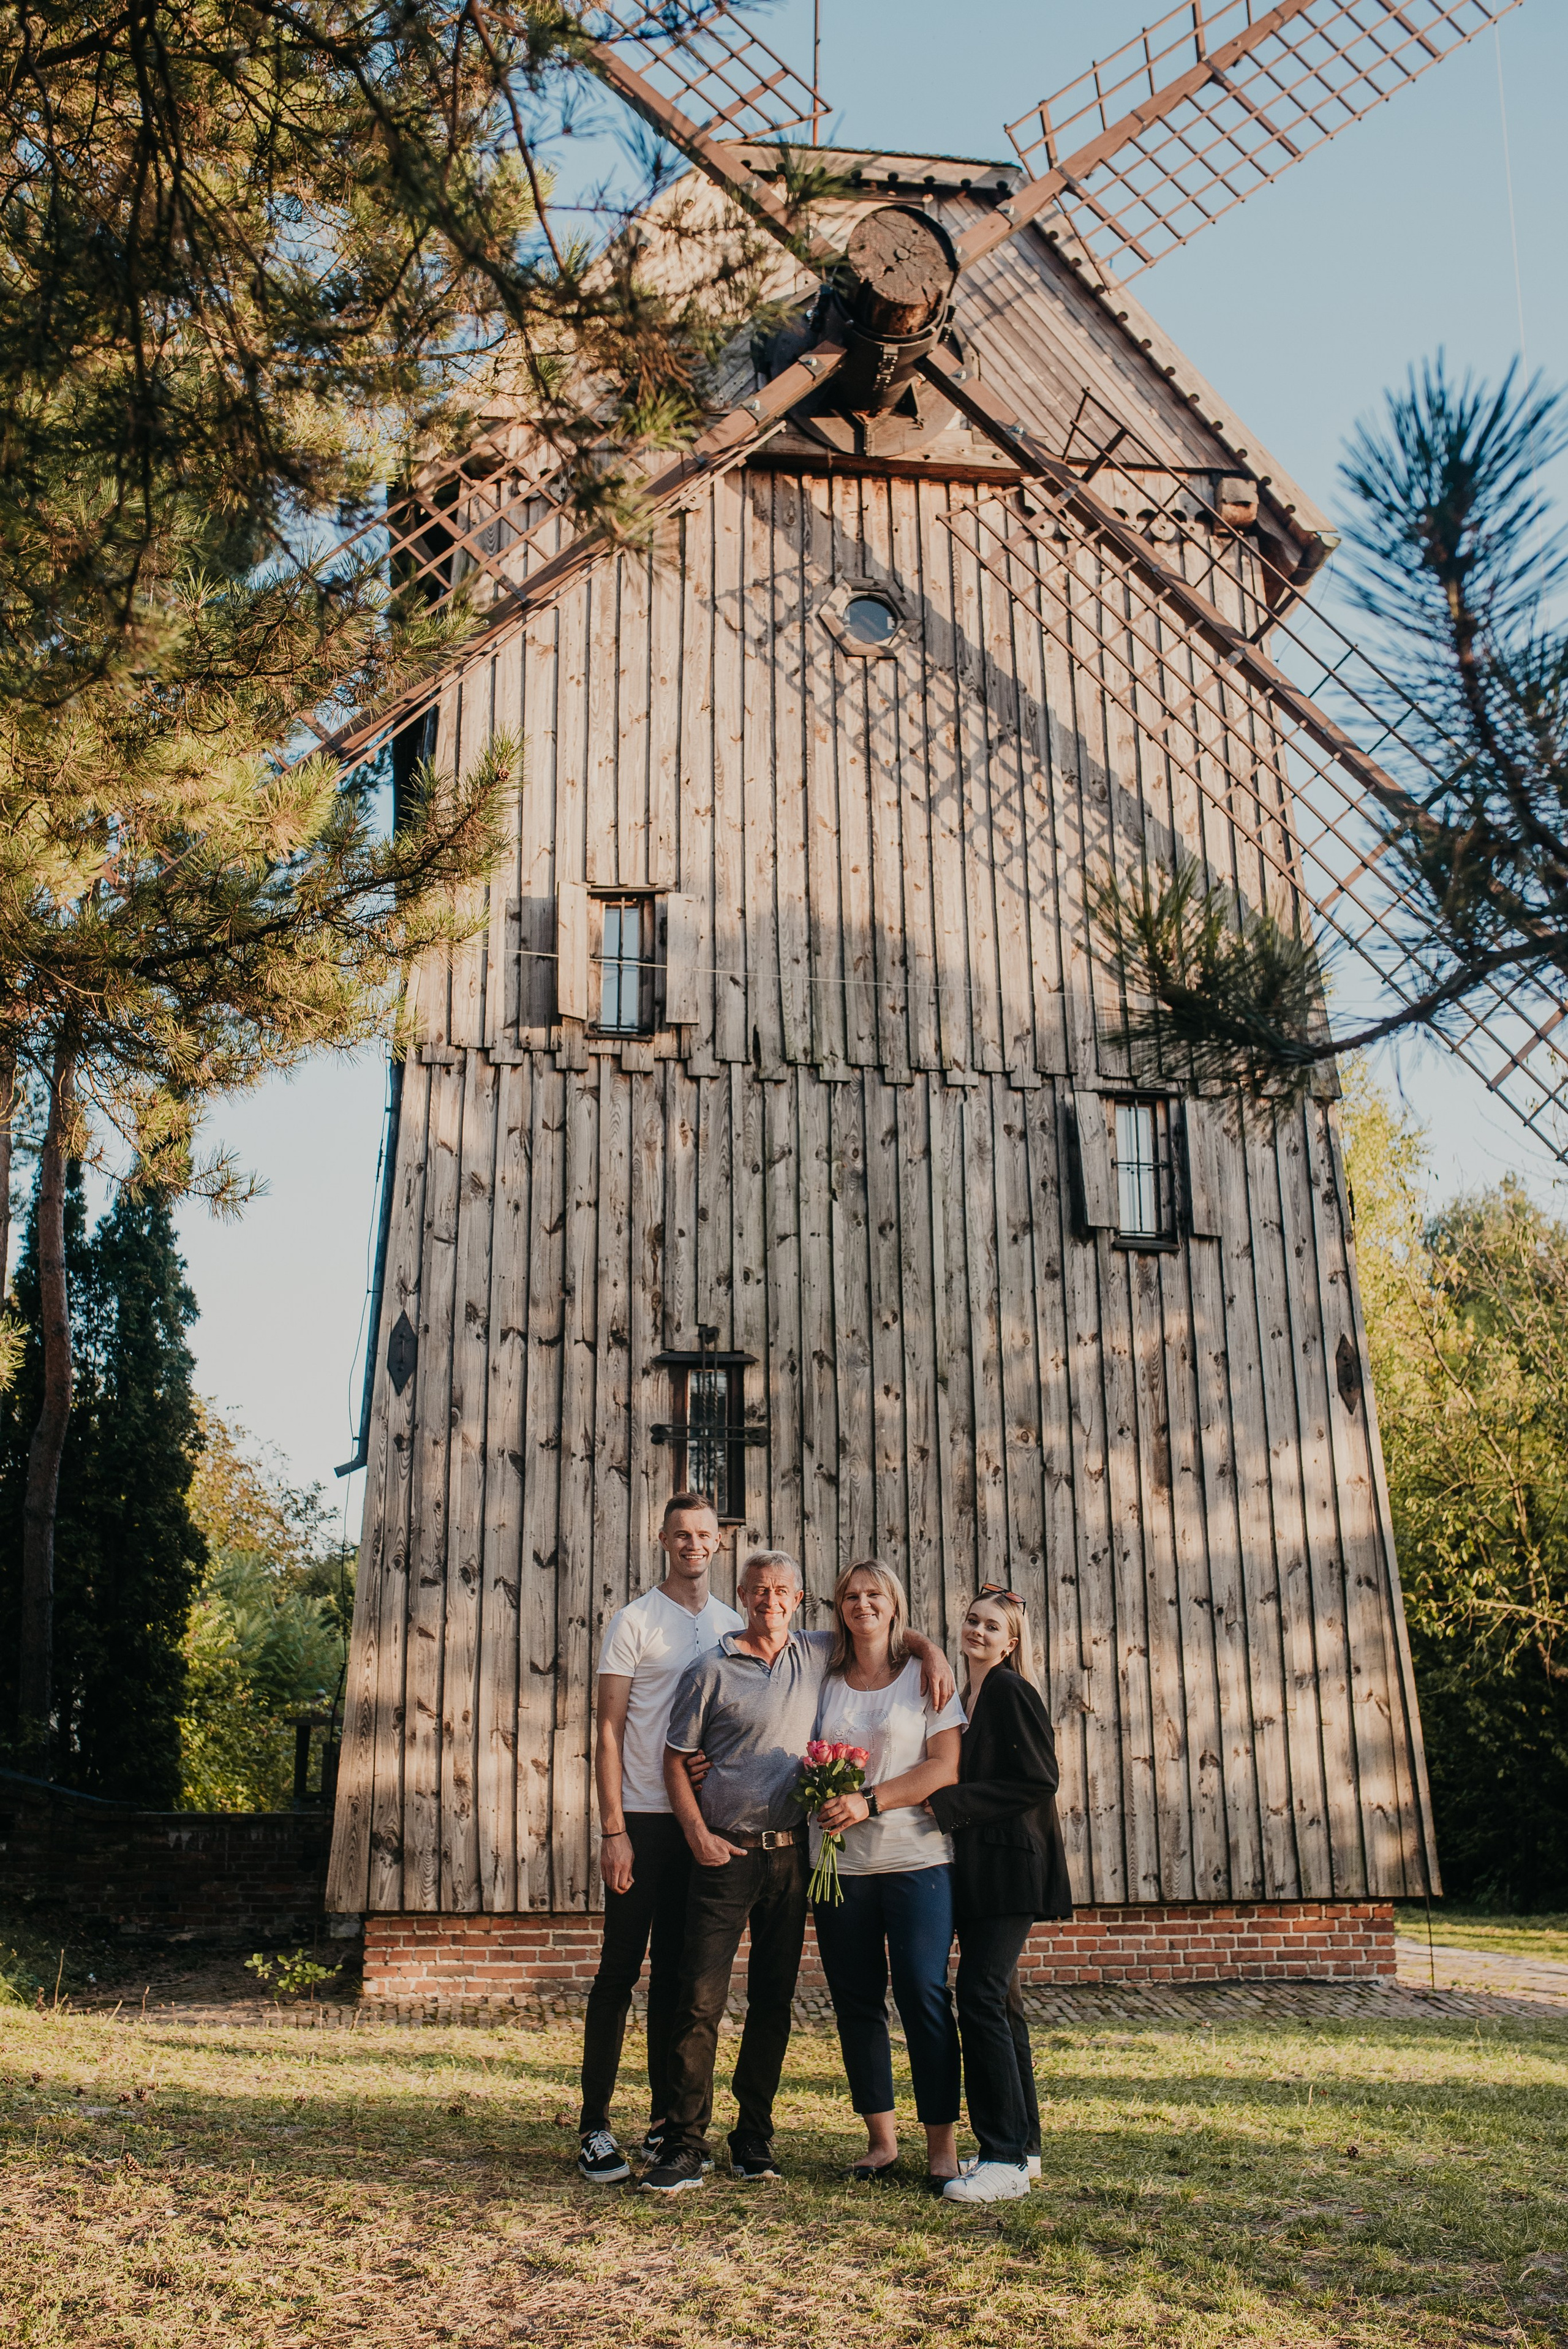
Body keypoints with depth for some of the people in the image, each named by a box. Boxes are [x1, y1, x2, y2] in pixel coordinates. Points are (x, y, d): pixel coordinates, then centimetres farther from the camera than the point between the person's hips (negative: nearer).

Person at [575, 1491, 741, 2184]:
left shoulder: (734, 1626, 11)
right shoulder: (634, 1621, -2)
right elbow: (609, 1731, -5)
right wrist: (613, 1829, -12)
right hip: (644, 1818, -4)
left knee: (679, 1973, 10)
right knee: (621, 1971, -1)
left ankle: (666, 2122, 19)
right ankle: (594, 2125, 8)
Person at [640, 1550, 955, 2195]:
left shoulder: (817, 1655, 8)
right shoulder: (713, 1670, -1)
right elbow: (676, 1759, 1)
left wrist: (931, 1651, 1)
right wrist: (698, 1834, -10)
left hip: (791, 1854, 4)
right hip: (725, 1853, -3)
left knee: (773, 2001, 10)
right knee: (700, 2000, -7)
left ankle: (754, 2136, 21)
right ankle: (685, 2146, 1)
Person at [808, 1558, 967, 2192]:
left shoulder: (925, 1676, 2)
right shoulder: (826, 1681, 11)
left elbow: (944, 1767, -7)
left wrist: (868, 1801, -16)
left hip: (916, 1856, -3)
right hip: (839, 1860, 3)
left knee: (924, 1995, -6)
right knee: (856, 2000, 6)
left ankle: (942, 2145, 3)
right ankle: (880, 2139, 18)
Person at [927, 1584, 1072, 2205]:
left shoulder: (1010, 1690, -10)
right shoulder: (969, 1697, 16)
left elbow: (1037, 1780, -18)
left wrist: (947, 1804, -17)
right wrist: (941, 1803, 4)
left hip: (1010, 1868, -9)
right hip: (975, 1871, 9)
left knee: (980, 1996, -14)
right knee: (992, 2000, 11)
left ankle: (1004, 2160, -10)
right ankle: (1019, 2147, 19)